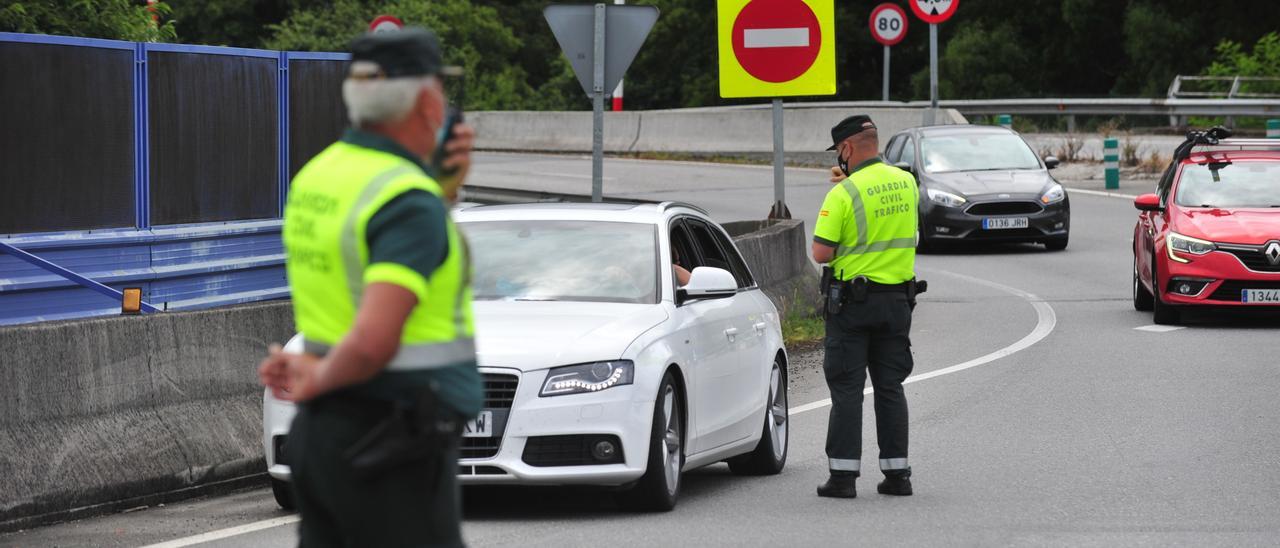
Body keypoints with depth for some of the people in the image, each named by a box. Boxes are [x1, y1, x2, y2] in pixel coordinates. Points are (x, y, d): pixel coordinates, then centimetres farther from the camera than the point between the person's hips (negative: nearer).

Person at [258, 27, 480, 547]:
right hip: (390, 448, -9)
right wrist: (318, 382, -9)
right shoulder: (410, 203, -18)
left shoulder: (317, 174, 8)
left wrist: (442, 184, 11)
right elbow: (374, 340, -29)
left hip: (322, 429, 9)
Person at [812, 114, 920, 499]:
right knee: (890, 387, 11)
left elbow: (821, 253, -16)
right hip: (897, 300, 5)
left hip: (851, 299, -5)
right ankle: (897, 473, 10)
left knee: (846, 388, 0)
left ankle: (843, 474, -2)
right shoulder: (906, 183, 3)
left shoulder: (843, 194, -16)